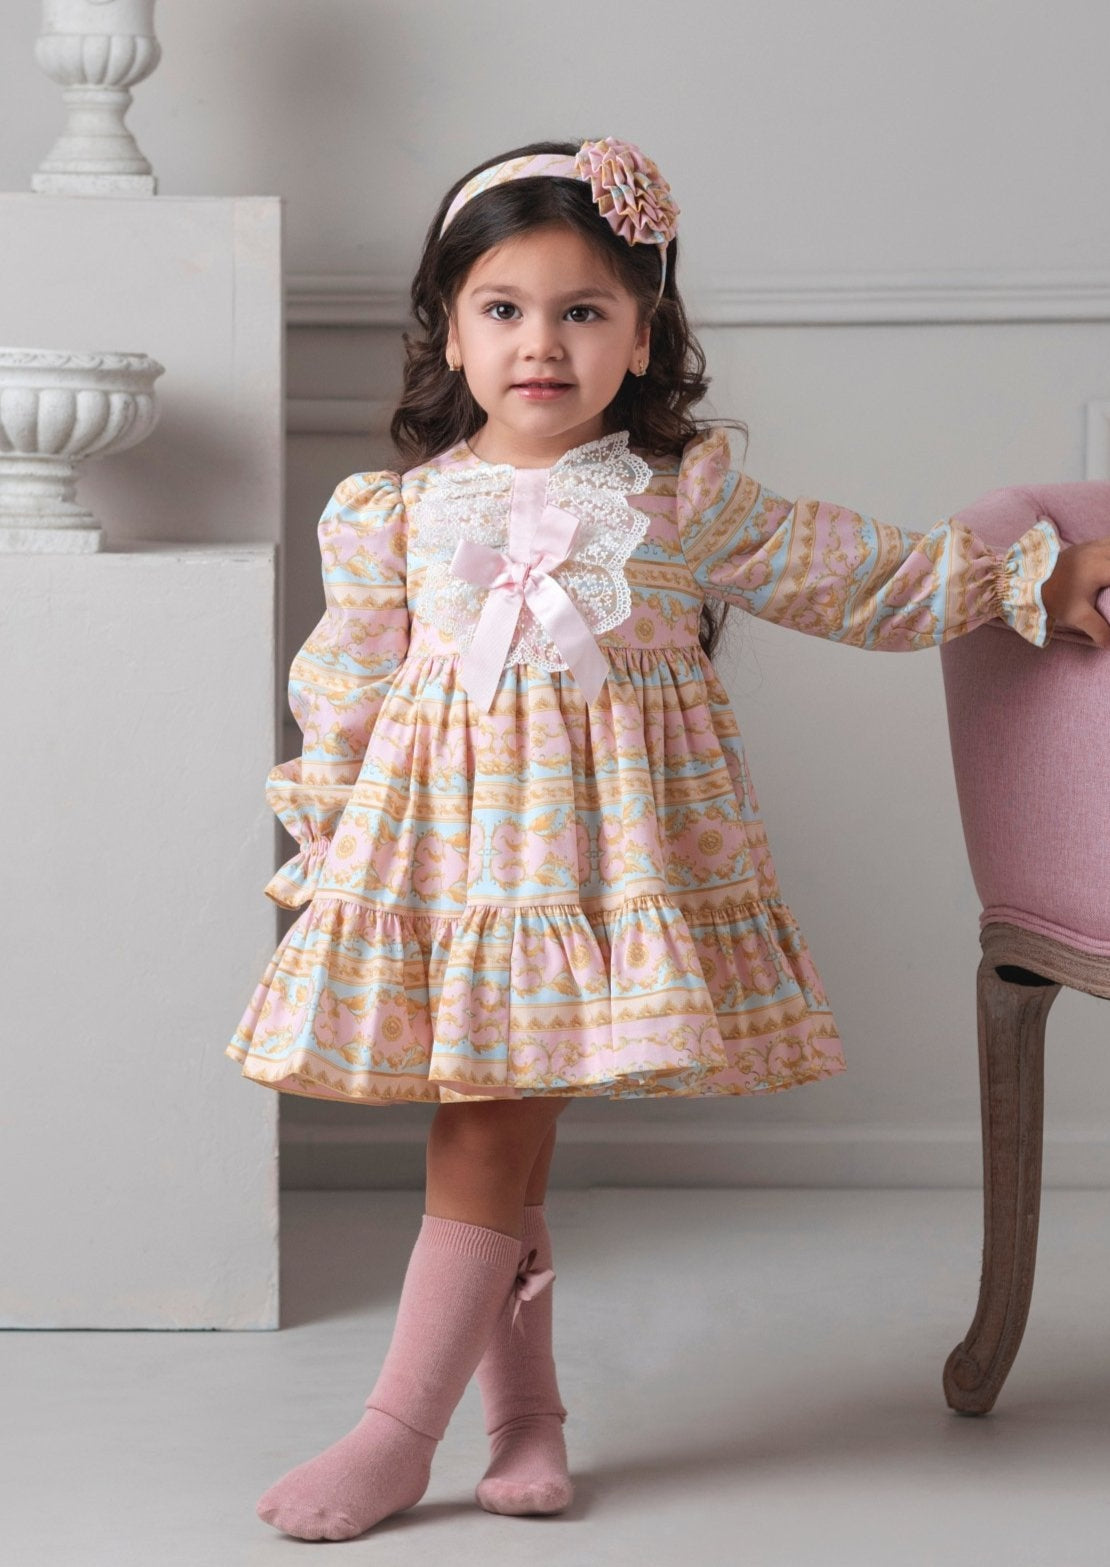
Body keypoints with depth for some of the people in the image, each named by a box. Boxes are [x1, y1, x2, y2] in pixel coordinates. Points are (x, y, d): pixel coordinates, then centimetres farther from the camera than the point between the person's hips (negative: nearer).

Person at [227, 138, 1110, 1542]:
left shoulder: (688, 499, 3)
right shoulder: (399, 513, 4)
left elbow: (860, 575, 12)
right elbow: (347, 686, 11)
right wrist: (324, 843, 9)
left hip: (599, 840, -2)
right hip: (446, 839, 2)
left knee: (490, 1133, -7)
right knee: (494, 1139, 4)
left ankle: (398, 1434, -3)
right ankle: (525, 1410, 18)